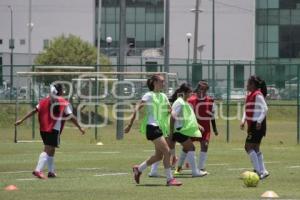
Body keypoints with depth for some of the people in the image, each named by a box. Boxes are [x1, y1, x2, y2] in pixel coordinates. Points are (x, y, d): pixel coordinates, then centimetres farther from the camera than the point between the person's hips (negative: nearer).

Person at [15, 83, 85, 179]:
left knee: (50, 150, 20)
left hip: (43, 129, 6)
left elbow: (34, 111, 8)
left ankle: (51, 171, 24)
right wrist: (80, 128, 4)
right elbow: (71, 117, -4)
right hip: (54, 130, -6)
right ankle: (38, 170, -25)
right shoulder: (64, 103, -3)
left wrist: (21, 120, 11)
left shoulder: (45, 100, 10)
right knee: (48, 150, -9)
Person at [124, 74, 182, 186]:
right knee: (167, 151, -15)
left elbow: (169, 110, 23)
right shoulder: (149, 96, -6)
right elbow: (137, 109, -11)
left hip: (160, 127, 8)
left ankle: (138, 169, 27)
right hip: (152, 127, -8)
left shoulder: (163, 96, 15)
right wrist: (130, 124, -17)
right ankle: (169, 179, -12)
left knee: (159, 156, 10)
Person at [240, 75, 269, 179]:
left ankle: (258, 170, -9)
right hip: (252, 124, 10)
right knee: (255, 148, 12)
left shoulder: (258, 95, -13)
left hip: (257, 125, -10)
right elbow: (247, 109, 24)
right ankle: (262, 171, 16)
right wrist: (243, 120, 11)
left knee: (248, 146, -11)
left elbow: (265, 108, -19)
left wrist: (259, 121, -25)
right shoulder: (249, 95, 16)